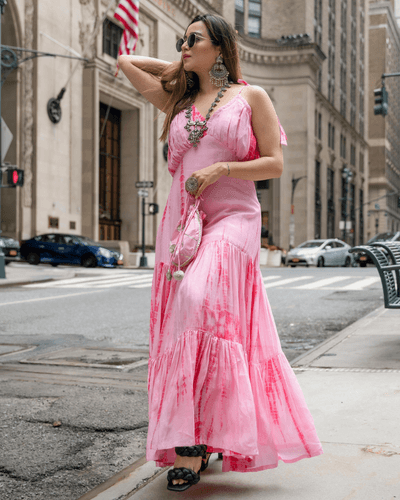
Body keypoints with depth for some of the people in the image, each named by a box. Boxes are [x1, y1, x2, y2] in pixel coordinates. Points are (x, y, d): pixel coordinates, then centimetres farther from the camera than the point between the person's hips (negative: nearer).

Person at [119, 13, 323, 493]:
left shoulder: (251, 96, 7)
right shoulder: (178, 100, 19)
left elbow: (274, 164, 0)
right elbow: (125, 62, 27)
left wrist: (220, 169, -11)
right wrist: (181, 68, 25)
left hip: (232, 219, -5)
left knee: (201, 303, -25)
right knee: (182, 321, -1)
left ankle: (192, 440, -23)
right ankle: (197, 436, 10)